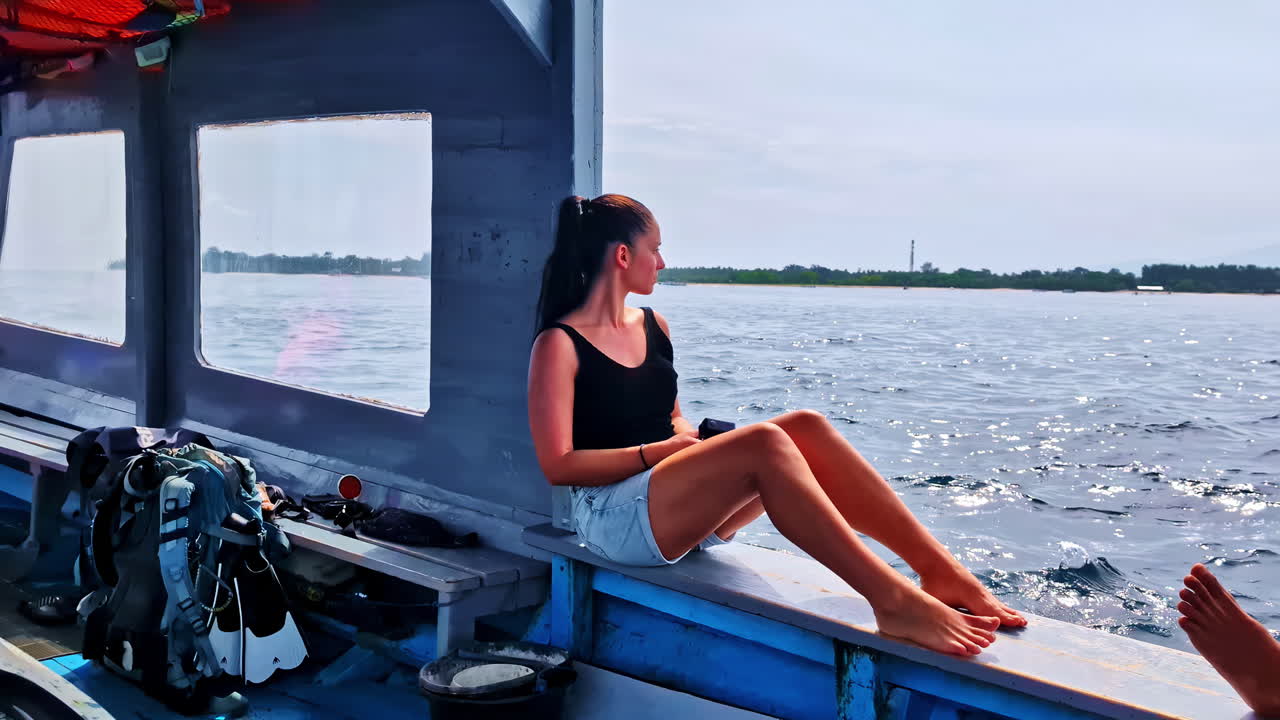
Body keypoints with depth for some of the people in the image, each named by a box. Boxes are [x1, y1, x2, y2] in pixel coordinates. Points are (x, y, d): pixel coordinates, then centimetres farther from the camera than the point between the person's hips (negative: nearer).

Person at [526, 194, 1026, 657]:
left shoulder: (653, 326, 15)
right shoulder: (559, 344, -7)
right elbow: (558, 466, -12)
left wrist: (692, 439, 1)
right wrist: (657, 452, -15)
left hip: (681, 510, 8)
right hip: (614, 514, -7)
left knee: (806, 427, -17)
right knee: (763, 443, -31)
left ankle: (941, 571, -23)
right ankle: (895, 602, -39)